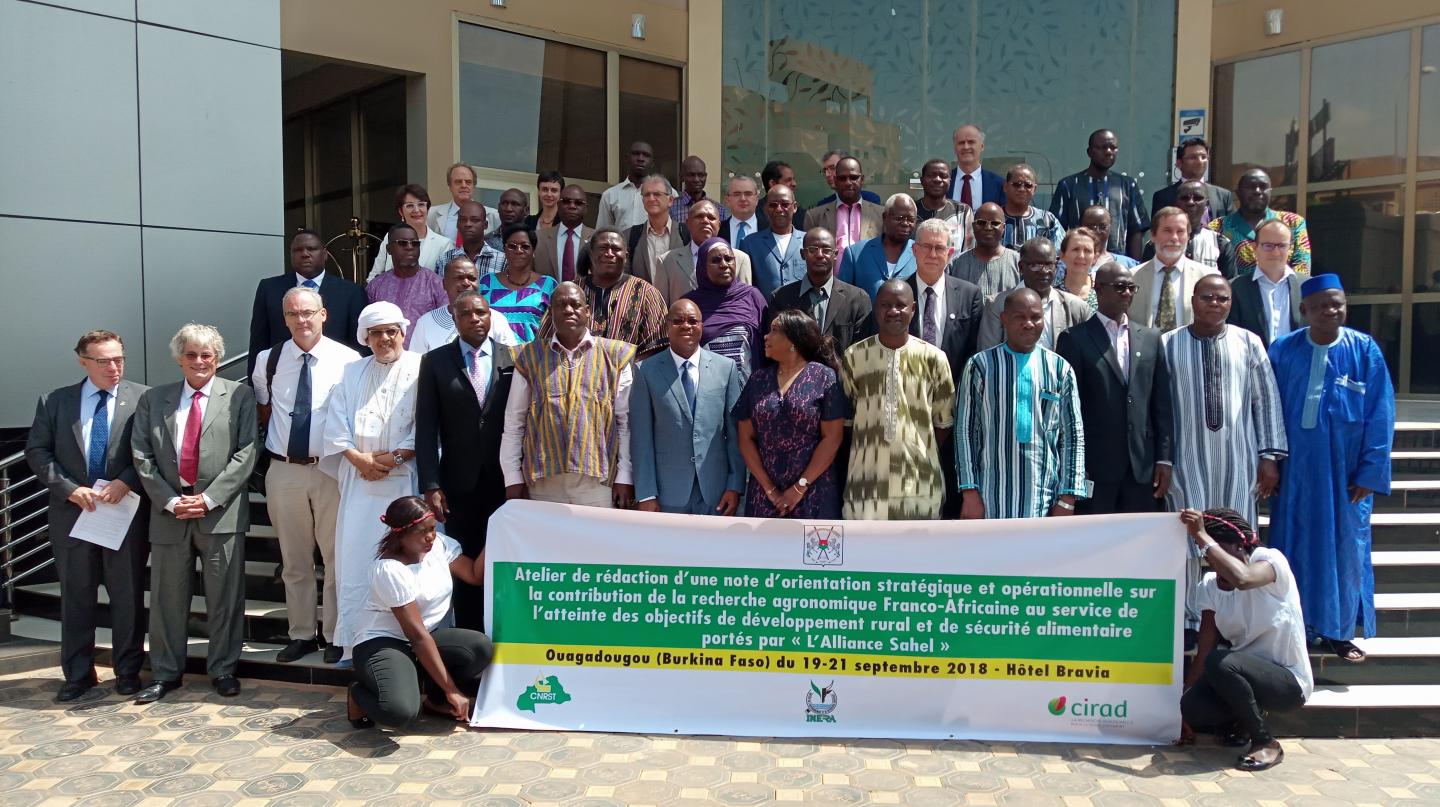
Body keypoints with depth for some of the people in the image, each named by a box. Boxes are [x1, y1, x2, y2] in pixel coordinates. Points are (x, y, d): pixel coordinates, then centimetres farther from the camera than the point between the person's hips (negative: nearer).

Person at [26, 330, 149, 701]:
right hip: (72, 511, 2)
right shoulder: (54, 402, 6)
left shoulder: (142, 398, -2)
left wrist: (126, 482, -16)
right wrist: (70, 489, -8)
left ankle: (127, 671, 19)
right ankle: (78, 674, 23)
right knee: (75, 595, 11)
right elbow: (37, 451, 4)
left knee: (127, 595, 6)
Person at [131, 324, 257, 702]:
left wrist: (210, 497, -11)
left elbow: (246, 452, -4)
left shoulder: (239, 395, 3)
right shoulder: (153, 399, 11)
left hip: (221, 511, -2)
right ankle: (165, 673, 23)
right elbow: (142, 456, 6)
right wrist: (169, 501, -6)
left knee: (224, 596, 3)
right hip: (169, 511, 3)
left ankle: (222, 669, 17)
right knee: (167, 597, 9)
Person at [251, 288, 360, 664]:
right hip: (284, 471, 3)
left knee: (336, 557, 4)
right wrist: (275, 435, 13)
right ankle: (301, 634, 25)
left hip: (332, 470, -3)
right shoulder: (268, 360, 4)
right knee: (294, 560, 13)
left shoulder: (347, 360, -8)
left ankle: (335, 636, 17)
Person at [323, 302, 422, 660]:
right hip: (360, 480, 4)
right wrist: (359, 458, -5)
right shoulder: (352, 372, 16)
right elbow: (336, 426, 10)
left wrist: (395, 458, -12)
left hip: (403, 480, -3)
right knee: (354, 560, 1)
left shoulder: (420, 369, 3)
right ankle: (355, 643, 9)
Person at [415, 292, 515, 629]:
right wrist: (430, 485, -7)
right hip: (459, 484, 1)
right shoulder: (435, 362, 4)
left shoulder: (514, 359, 3)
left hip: (505, 481, 0)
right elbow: (426, 427, 0)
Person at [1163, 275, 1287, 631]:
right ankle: (1190, 622, 15)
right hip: (1188, 460, -1)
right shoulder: (1168, 344, 0)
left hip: (1238, 459, 1)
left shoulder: (1249, 343, 4)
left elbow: (1267, 401, 4)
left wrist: (1270, 456, 0)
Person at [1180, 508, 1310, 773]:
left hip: (1288, 681, -5)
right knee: (1192, 706, -23)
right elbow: (1204, 651, -1)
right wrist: (1183, 698, -8)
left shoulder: (1270, 560, -15)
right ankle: (1243, 720, 12)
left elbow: (1243, 578, -41)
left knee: (1220, 663, -33)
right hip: (1247, 674, 6)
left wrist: (1200, 536, -35)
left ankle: (1266, 743, -11)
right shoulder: (1209, 586, 2)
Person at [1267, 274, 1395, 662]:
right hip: (1295, 468, 1)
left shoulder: (1365, 351, -3)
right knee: (1293, 544, 8)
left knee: (1345, 547, 7)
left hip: (1345, 470, 0)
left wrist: (1369, 473, -7)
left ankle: (1341, 630, 22)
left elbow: (1380, 415, -4)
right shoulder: (1282, 351, -1)